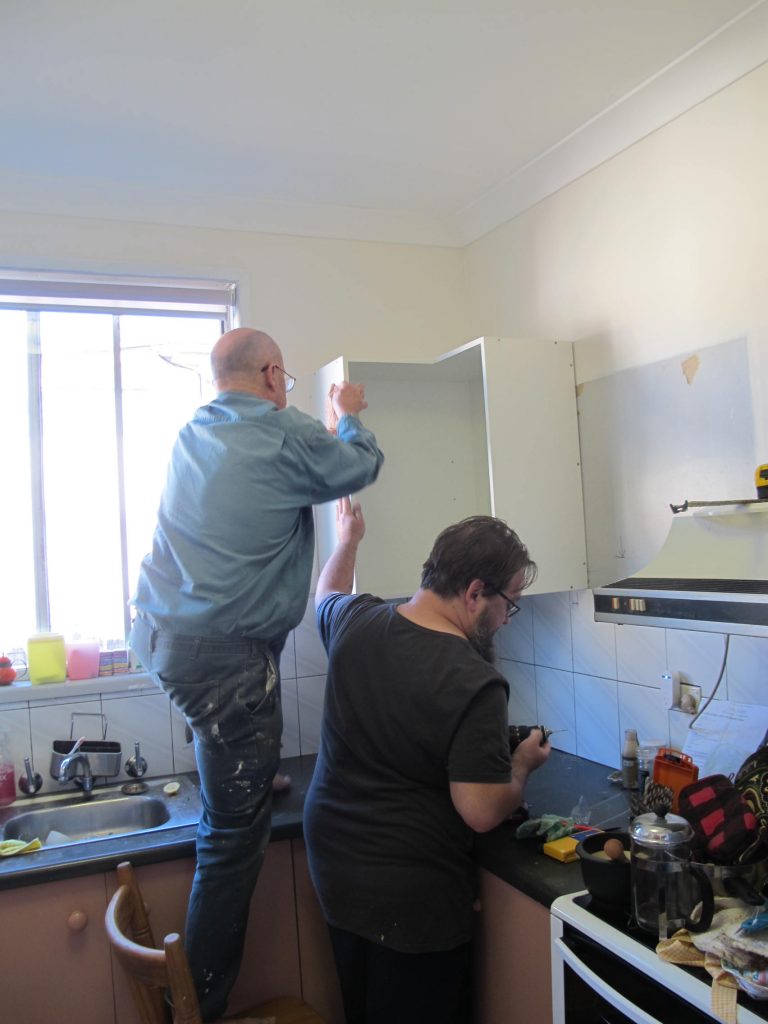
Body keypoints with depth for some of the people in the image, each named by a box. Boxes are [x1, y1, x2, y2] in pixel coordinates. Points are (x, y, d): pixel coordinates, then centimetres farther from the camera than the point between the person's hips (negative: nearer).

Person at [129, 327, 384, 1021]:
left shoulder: (193, 434, 11)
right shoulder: (284, 435, -12)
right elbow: (362, 467, 6)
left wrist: (329, 426, 38)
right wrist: (350, 415, 26)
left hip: (159, 632, 9)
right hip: (225, 656, -8)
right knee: (236, 833, 1)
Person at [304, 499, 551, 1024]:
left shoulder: (355, 622, -8)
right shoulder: (475, 684, -27)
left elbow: (326, 593, 16)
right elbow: (483, 813, -25)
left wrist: (348, 541, 33)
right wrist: (523, 763, -5)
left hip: (333, 866, 6)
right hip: (413, 896, -6)